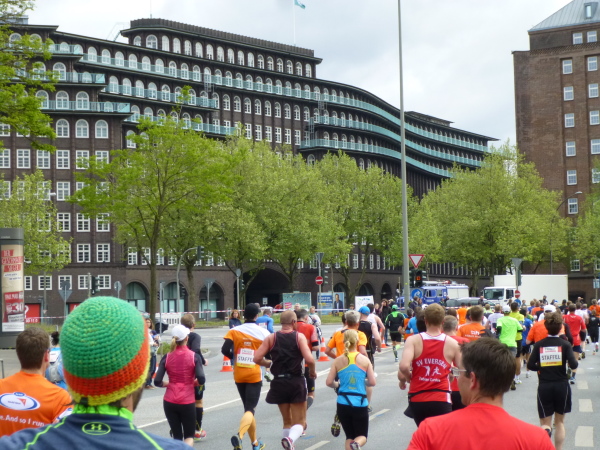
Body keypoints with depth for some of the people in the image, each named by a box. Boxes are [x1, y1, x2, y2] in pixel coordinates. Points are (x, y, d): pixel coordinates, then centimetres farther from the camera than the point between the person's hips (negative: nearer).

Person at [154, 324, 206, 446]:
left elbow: (157, 382, -6)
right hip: (187, 402, -1)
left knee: (177, 436, 15)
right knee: (189, 436, 11)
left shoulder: (167, 357, -1)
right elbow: (201, 380, -13)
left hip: (169, 402, 2)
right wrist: (192, 382, 8)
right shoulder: (194, 356, -5)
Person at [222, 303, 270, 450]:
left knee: (248, 408, 17)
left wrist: (235, 358, 7)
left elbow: (225, 350, -12)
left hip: (239, 376, 3)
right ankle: (239, 436, -32)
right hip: (255, 375, -3)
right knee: (250, 409, -5)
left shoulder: (234, 331, -2)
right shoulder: (263, 332, -5)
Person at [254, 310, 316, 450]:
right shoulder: (299, 336, -4)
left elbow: (257, 358, -3)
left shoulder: (271, 338, 4)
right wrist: (312, 371, 5)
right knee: (299, 422, 2)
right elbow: (309, 359, -15)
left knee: (287, 421, 19)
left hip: (279, 383, 3)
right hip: (296, 382, -3)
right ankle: (290, 438, -28)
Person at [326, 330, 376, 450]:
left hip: (343, 404, 1)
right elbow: (372, 382, -6)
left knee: (349, 436, 18)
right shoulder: (364, 360, -3)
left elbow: (329, 382, -5)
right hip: (360, 404, -1)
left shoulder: (338, 361, -2)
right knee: (362, 436, 12)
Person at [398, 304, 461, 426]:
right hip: (441, 400, -1)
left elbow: (404, 366, -19)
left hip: (417, 399, 1)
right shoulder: (453, 344, -1)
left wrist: (403, 379, 2)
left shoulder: (413, 340, -4)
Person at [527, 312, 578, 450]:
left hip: (544, 387, 0)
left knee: (545, 423, 5)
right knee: (560, 422, 18)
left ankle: (545, 430, -30)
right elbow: (573, 365, -15)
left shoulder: (539, 345, -2)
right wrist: (574, 361, 7)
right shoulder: (565, 344, -6)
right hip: (561, 386, 0)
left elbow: (530, 365, -5)